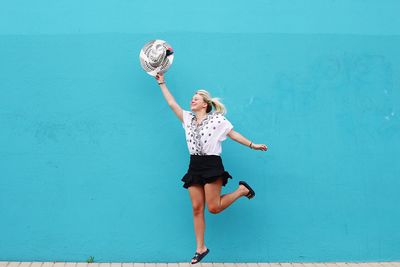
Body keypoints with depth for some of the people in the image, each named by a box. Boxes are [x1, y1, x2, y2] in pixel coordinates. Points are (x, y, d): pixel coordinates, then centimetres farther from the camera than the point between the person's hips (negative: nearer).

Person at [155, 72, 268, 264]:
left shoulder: (217, 119, -2)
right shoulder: (188, 118, 11)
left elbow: (233, 134, 2)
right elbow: (172, 103, 13)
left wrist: (252, 145, -2)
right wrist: (162, 83, 14)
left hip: (212, 165, -5)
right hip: (194, 166, 5)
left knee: (214, 208, -9)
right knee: (197, 208, 2)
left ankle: (242, 190, 15)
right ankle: (200, 248, 11)